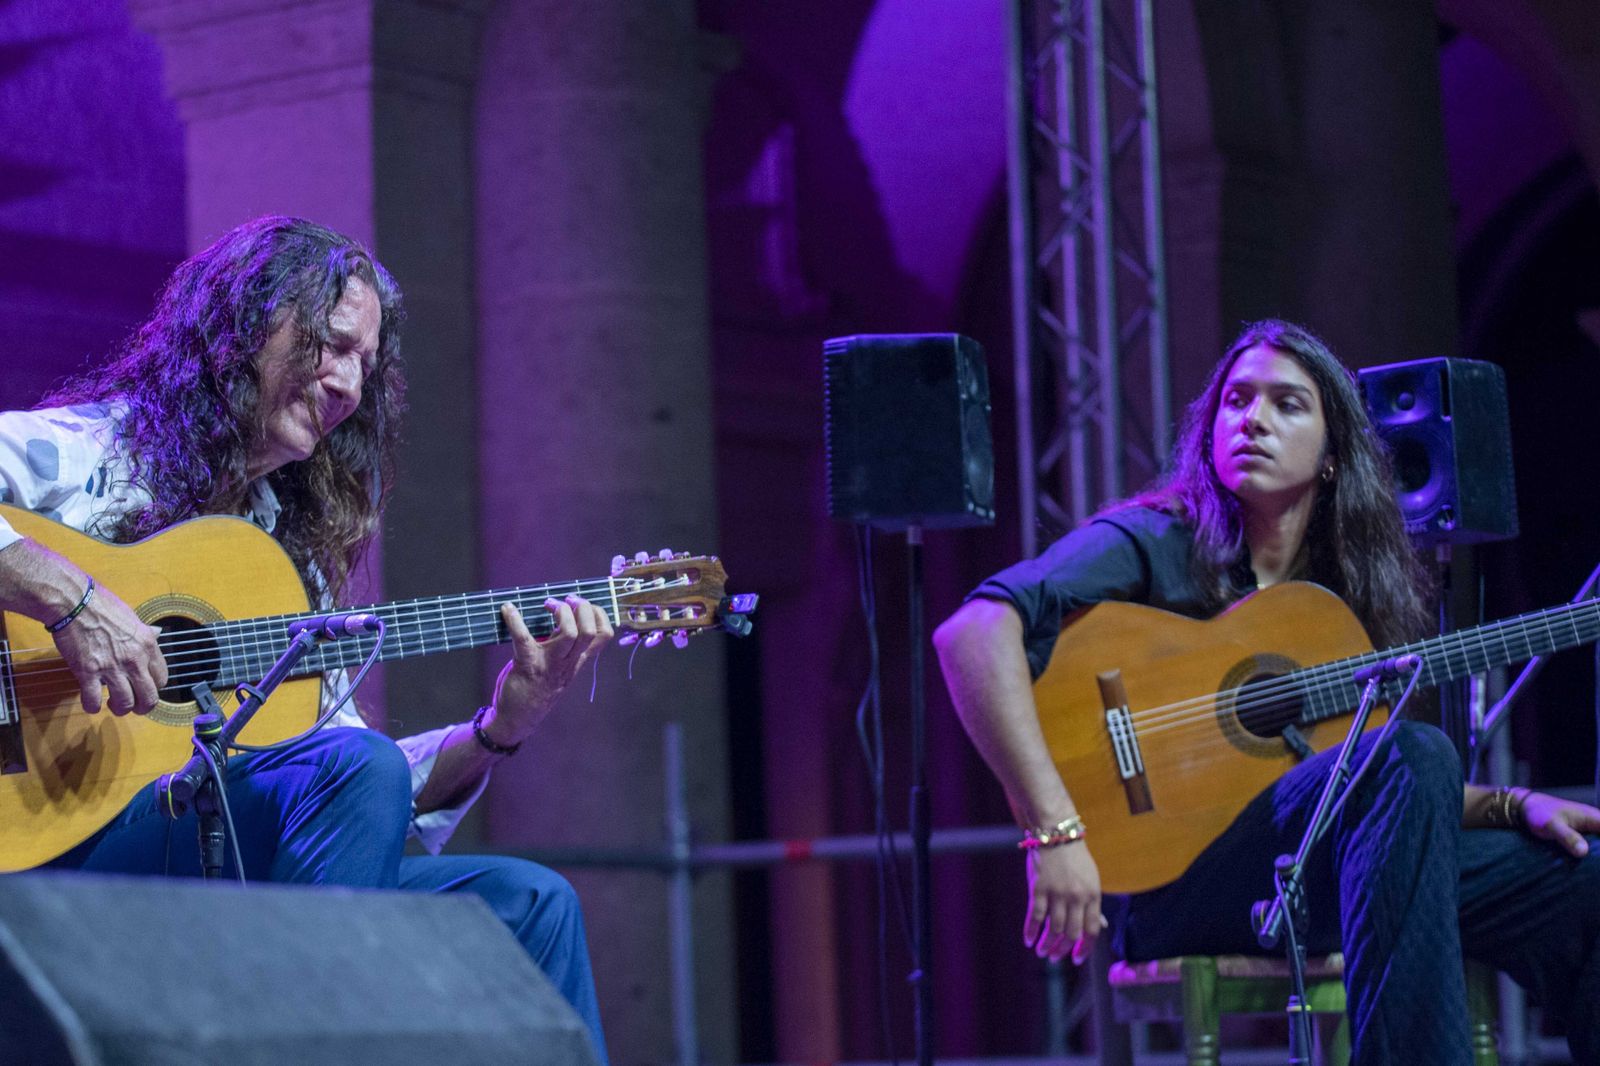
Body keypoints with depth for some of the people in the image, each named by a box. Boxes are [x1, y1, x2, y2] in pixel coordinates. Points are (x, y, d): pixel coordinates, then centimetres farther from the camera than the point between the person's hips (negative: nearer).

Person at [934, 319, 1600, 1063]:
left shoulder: (1348, 590, 19)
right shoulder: (1152, 544, -2)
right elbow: (971, 633, -19)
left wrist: (1513, 804, 7)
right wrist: (1055, 830, -28)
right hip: (1169, 876, -7)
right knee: (1415, 753, -30)